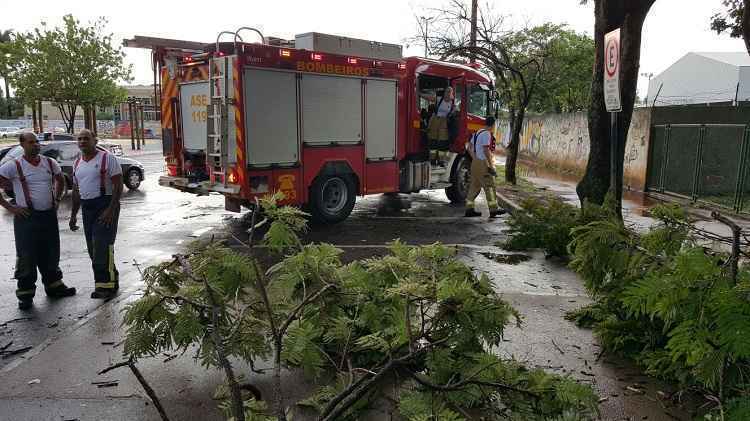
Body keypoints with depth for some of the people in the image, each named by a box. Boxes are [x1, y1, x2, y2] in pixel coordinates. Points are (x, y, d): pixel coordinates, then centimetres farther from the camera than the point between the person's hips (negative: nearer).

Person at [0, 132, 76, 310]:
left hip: (49, 216, 4)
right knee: (27, 257, 1)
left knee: (51, 254, 15)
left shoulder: (50, 163, 6)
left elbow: (60, 180, 23)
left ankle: (54, 286, 29)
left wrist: (57, 199, 13)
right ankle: (25, 295, 12)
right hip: (27, 217, -4)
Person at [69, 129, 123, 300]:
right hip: (87, 208, 7)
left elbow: (118, 185, -13)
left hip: (105, 206, -7)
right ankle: (111, 279, 23)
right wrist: (73, 215, 18)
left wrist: (111, 210, -20)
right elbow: (76, 191, 21)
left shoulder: (107, 158, -8)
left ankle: (105, 285, -2)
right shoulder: (77, 163, 14)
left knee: (102, 246, -11)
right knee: (93, 249, 10)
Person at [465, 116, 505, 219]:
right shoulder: (487, 134, -13)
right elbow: (486, 150, -21)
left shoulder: (478, 132, 14)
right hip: (483, 163, -9)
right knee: (489, 186, -2)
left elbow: (469, 147, 19)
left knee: (475, 185, 11)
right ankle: (494, 209, 2)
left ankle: (469, 209, 12)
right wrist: (491, 166, -19)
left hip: (475, 162, 9)